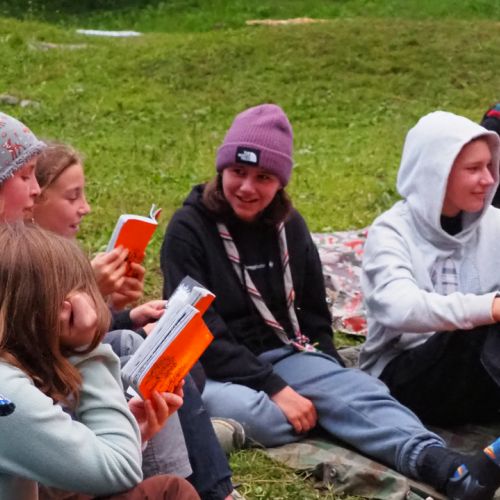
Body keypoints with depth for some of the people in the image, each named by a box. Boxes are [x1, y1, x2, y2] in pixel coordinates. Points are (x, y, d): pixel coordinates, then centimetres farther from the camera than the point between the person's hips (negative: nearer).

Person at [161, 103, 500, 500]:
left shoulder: (289, 226, 8)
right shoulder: (189, 230, -9)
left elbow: (314, 314, 17)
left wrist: (331, 378, 2)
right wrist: (273, 388, -23)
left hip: (284, 354, 4)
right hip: (214, 369, -4)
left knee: (360, 391, -26)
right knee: (248, 411, -40)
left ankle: (443, 466, -48)